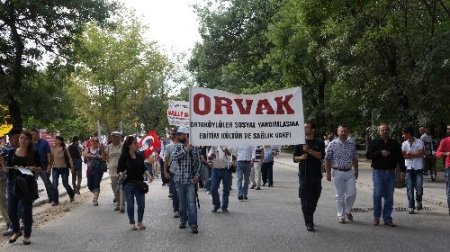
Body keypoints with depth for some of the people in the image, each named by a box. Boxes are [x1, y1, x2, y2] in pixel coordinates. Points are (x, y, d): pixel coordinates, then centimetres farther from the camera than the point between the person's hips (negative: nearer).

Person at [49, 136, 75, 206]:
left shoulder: (64, 149, -8)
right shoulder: (53, 149, -2)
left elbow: (69, 158, -3)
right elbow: (51, 159, 4)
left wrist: (71, 167, -9)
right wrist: (49, 168, 2)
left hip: (64, 168, -2)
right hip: (55, 168, 2)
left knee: (65, 184, 6)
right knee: (54, 185, -7)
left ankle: (72, 195, 34)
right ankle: (55, 201, 4)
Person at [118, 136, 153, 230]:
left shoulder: (139, 156, 8)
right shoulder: (124, 157, -7)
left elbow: (143, 169, 14)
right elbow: (119, 170, -7)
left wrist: (149, 176, -1)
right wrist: (123, 174, -28)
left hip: (139, 183, 4)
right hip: (128, 184, -4)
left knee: (141, 204, 2)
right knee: (130, 205, 3)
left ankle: (140, 222, 21)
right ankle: (132, 223, 18)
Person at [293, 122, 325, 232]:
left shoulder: (319, 142, 7)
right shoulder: (300, 142, 8)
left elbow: (321, 156, -9)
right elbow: (295, 158, 7)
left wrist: (309, 150, -18)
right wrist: (301, 157, -14)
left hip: (316, 174, 1)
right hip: (304, 174, -1)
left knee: (314, 197, 10)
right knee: (305, 198, -8)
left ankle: (309, 218, 29)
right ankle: (309, 222, -8)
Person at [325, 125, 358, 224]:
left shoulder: (352, 145, 6)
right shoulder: (333, 144, -4)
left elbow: (355, 159, 16)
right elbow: (327, 160, -3)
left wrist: (356, 171, 14)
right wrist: (328, 173, -7)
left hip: (349, 172, 3)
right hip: (337, 173, -3)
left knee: (352, 193, -1)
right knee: (340, 195, 3)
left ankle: (348, 211, 24)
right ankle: (341, 215, 15)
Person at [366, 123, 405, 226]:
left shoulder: (395, 144, 11)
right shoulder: (374, 143, 5)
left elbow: (400, 158, 10)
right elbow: (368, 155, -5)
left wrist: (402, 170, 1)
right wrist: (380, 153, -15)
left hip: (391, 173, 3)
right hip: (378, 172, -2)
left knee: (389, 197, 4)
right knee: (377, 194, -7)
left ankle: (387, 218, 11)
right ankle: (376, 216, 8)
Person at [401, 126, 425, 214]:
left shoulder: (419, 142, -1)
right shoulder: (404, 144, 4)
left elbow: (421, 153, -11)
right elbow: (403, 155, -7)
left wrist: (410, 154, -10)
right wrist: (416, 154, -12)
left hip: (418, 168, -2)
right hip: (409, 168, 2)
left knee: (419, 188, -5)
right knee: (410, 189, 0)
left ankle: (419, 202, 24)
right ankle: (411, 207, 6)